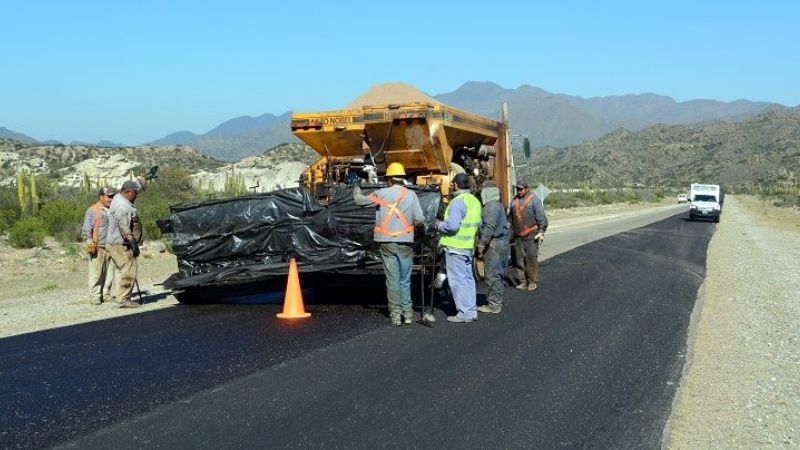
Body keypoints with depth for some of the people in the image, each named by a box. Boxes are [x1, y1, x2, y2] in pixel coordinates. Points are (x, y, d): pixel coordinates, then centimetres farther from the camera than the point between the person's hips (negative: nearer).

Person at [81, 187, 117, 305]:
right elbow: (86, 228, -4)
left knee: (109, 273, 6)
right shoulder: (92, 210, 0)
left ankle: (106, 294, 14)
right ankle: (95, 296, 0)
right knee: (96, 273, -5)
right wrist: (89, 242, -13)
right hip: (97, 247, -6)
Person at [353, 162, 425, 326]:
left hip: (387, 243, 0)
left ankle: (395, 314, 6)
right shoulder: (411, 195, -2)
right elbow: (420, 219, -5)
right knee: (405, 280, 10)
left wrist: (356, 189, 30)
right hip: (405, 242, 0)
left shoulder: (382, 193, -1)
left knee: (392, 280, 5)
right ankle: (407, 313, 12)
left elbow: (360, 200, 9)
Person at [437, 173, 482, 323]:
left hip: (455, 247, -9)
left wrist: (440, 225, -8)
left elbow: (452, 225, -25)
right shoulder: (475, 201, 11)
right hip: (469, 246, 9)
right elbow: (479, 223, 16)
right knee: (468, 278, 15)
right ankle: (472, 310, 21)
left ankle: (464, 313, -1)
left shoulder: (458, 202, -17)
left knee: (458, 280, -3)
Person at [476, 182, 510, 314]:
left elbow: (490, 227, -22)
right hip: (502, 243, 11)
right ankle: (496, 303, 21)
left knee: (493, 276, -7)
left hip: (494, 245, -11)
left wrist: (482, 244, -18)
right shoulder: (498, 205, 19)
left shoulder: (492, 206, -15)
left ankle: (494, 305, -4)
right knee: (497, 275, 14)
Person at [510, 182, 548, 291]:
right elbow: (511, 218, 20)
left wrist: (541, 231, -10)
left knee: (531, 258, -6)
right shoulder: (514, 201, 14)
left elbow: (541, 217, -5)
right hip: (518, 236, 5)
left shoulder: (534, 200, -3)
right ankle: (523, 282, 13)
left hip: (531, 235, -5)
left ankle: (533, 282, 3)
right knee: (519, 259, 5)